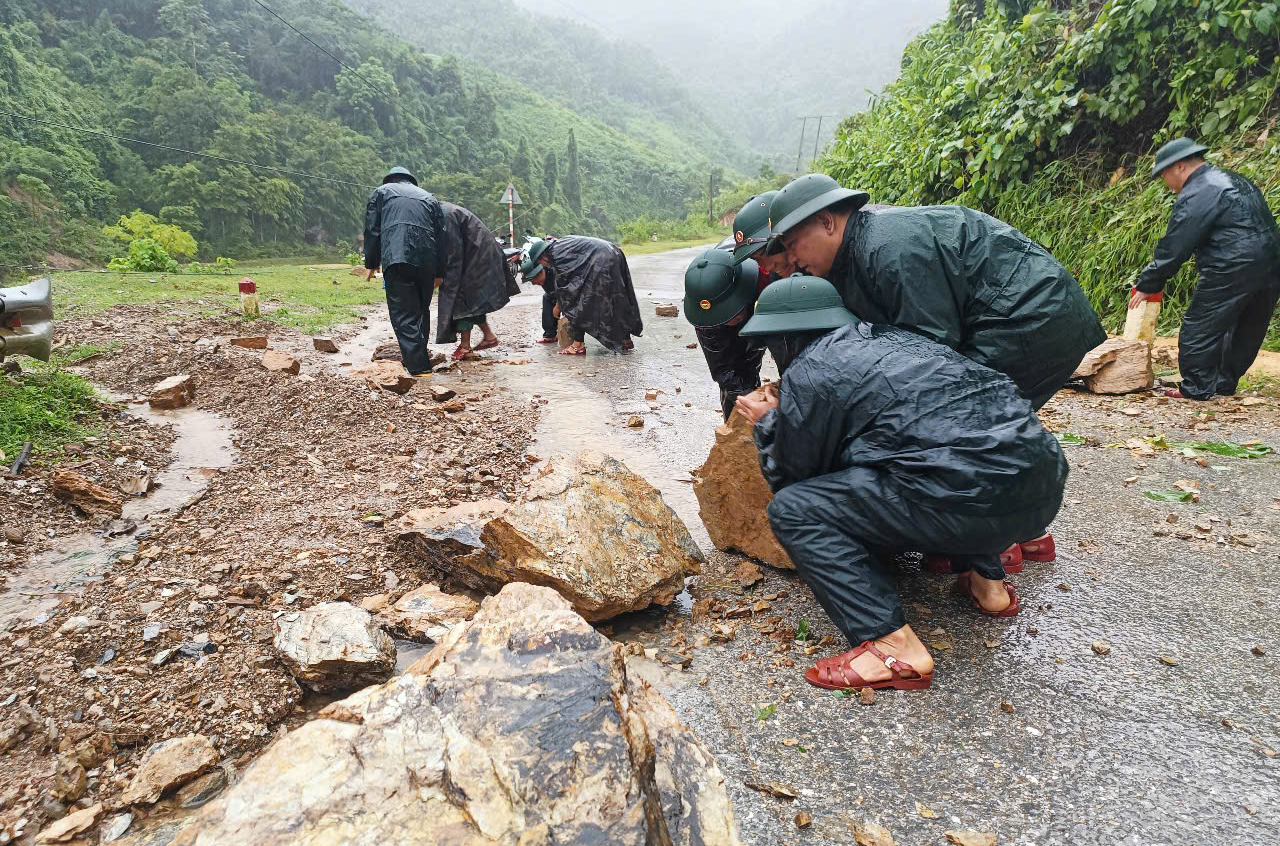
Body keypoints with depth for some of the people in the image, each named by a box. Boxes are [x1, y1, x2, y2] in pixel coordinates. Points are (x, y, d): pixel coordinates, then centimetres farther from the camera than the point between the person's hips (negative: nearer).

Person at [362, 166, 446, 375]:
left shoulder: (381, 192, 19)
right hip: (427, 261, 4)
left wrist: (371, 264, 15)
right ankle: (416, 354, 25)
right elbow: (440, 237, 21)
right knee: (422, 309, 17)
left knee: (404, 313, -5)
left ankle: (419, 365, -12)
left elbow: (372, 230, 10)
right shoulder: (430, 198, 27)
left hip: (396, 258, -4)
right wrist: (439, 272, 22)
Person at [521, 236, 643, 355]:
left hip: (600, 263, -10)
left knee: (581, 303, -5)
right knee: (616, 301, 17)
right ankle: (626, 340, 25)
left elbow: (562, 283, -3)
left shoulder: (557, 253, -9)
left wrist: (558, 306, 11)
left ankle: (578, 345, -6)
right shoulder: (561, 245, 19)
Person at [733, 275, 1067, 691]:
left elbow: (791, 478, 8)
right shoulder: (891, 336, 22)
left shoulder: (807, 375, -1)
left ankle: (893, 648, -6)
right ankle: (986, 580, 28)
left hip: (978, 500, -9)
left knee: (793, 509, -2)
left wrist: (766, 423, 25)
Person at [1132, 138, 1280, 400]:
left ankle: (1197, 387, 5)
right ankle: (1225, 382, 29)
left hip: (1233, 271, -10)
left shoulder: (1196, 195, -11)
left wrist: (1146, 285, -6)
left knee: (1198, 329, 0)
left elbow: (1173, 248, -13)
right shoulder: (1235, 180, 19)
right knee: (1246, 329, 17)